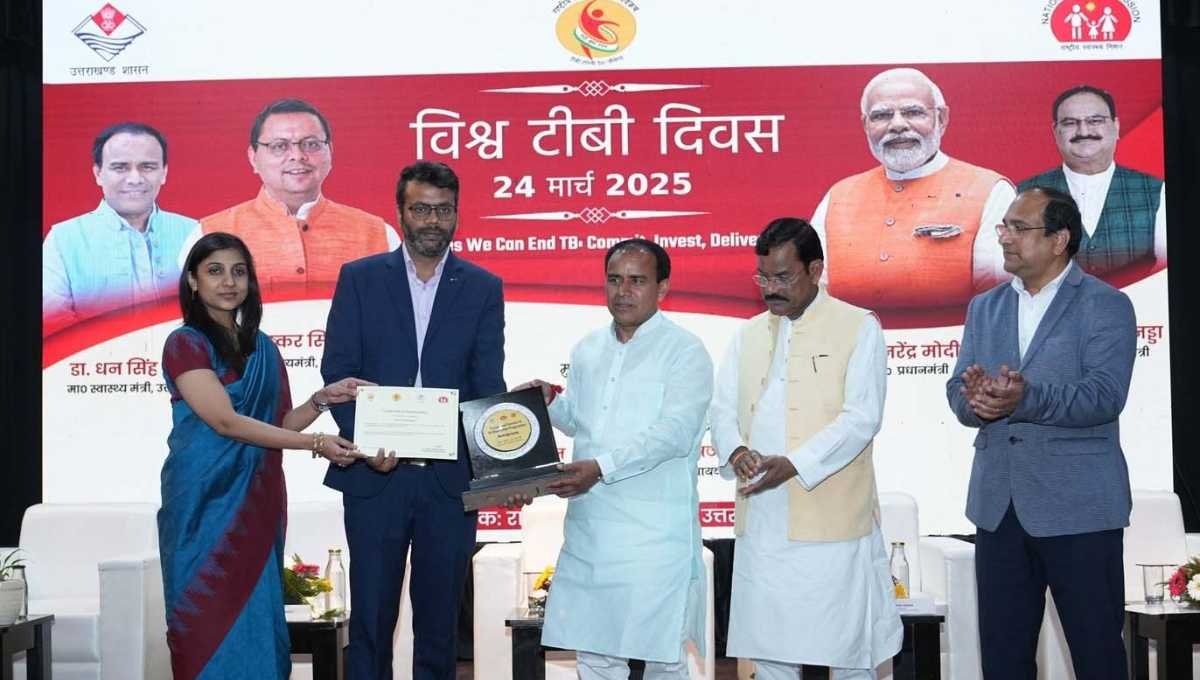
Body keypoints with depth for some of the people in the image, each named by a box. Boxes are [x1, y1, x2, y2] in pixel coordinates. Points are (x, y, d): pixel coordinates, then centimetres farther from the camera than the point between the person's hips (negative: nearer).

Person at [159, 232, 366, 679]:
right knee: (209, 618, -2)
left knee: (256, 613, 6)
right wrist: (316, 444, -17)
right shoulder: (185, 345, -6)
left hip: (257, 498, 6)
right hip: (206, 499, -6)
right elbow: (226, 422, -15)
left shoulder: (262, 348, 13)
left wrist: (322, 400, -3)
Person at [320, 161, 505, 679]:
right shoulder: (359, 278, 4)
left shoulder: (483, 288, 5)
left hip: (449, 476, 1)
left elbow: (489, 385, 1)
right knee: (370, 617, 6)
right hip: (375, 475, -1)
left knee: (438, 621, 9)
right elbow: (337, 372, 0)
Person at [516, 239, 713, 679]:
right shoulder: (588, 349, 14)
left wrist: (601, 467, -25)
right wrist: (551, 402, 4)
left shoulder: (685, 352, -6)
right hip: (589, 526, 6)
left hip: (654, 531, -6)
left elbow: (673, 432, -17)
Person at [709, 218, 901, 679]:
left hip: (832, 522, -5)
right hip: (761, 524, 5)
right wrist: (735, 451, -12)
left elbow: (862, 417, -12)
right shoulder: (749, 334, 15)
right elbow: (723, 409, 11)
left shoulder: (859, 327, -2)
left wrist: (794, 464, -22)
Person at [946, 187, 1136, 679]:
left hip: (1077, 506, -5)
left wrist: (1025, 398, -31)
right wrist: (975, 398, -19)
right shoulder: (984, 308, 13)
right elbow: (958, 394, 5)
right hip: (999, 504, 5)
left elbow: (1105, 395, -17)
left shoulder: (1106, 305, -4)